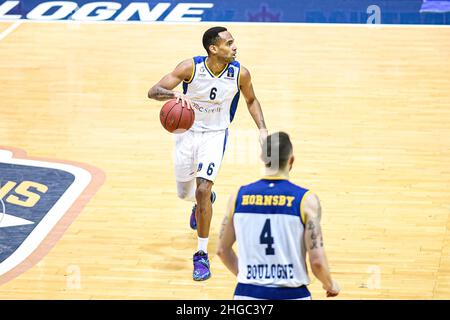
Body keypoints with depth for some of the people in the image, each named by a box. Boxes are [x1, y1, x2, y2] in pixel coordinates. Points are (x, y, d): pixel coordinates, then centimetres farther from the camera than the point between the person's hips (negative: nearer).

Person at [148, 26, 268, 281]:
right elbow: (153, 91, -21)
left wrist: (262, 128, -6)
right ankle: (204, 200, 56)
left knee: (202, 189, -19)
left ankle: (202, 255, -8)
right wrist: (175, 94, -42)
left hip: (215, 135, -1)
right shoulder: (191, 68, -21)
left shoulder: (240, 74, -15)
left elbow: (251, 100, 7)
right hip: (187, 132, 1)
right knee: (185, 194, 16)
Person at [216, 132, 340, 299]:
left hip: (247, 294, 2)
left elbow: (222, 250, 11)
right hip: (291, 295, -2)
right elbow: (317, 261, -11)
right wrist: (330, 285, 8)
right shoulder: (306, 200, -9)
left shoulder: (239, 196, 1)